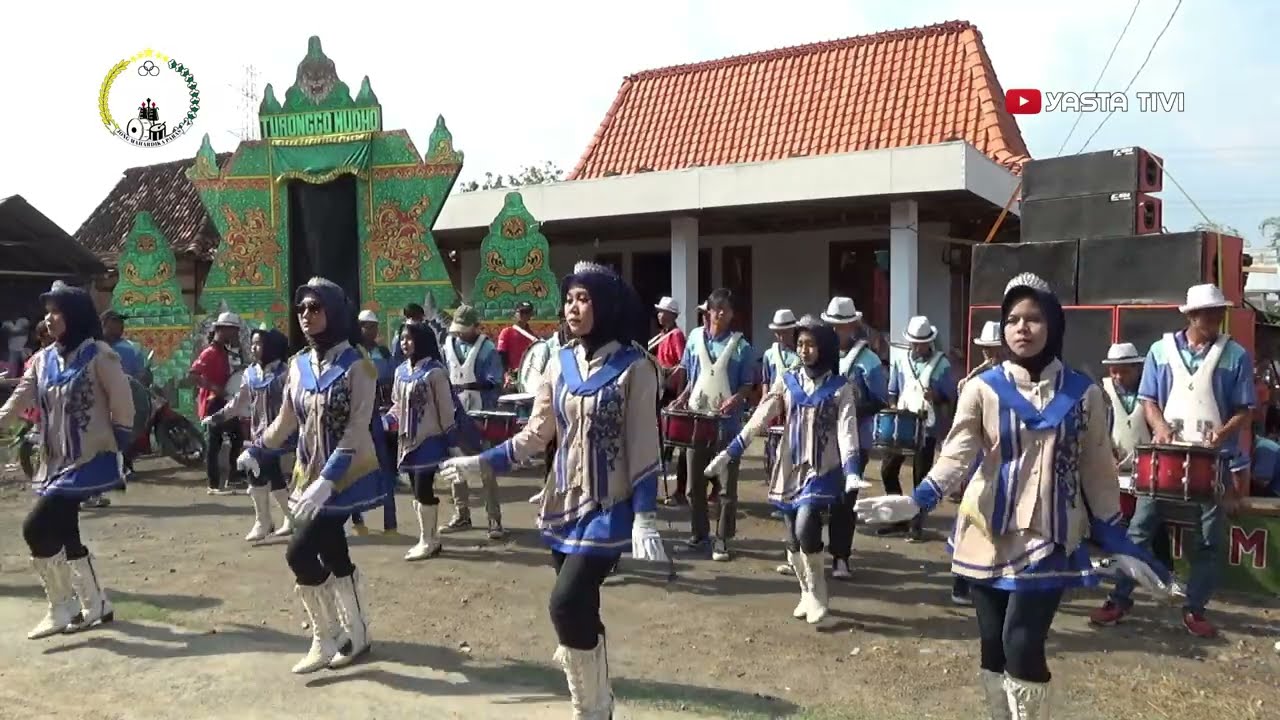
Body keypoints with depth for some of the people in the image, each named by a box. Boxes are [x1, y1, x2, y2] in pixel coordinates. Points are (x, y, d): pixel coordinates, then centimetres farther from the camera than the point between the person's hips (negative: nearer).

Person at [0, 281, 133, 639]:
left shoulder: (97, 354, -10)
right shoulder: (43, 359, 10)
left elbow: (122, 402, -9)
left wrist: (118, 447, -7)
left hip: (89, 460, -8)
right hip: (56, 461, 8)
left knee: (36, 528, -14)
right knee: (64, 535, 13)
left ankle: (61, 608, 2)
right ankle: (95, 606, 28)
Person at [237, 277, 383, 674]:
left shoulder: (356, 366, -15)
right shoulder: (298, 365, 4)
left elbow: (357, 430, -20)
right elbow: (287, 420, 18)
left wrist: (327, 478, -27)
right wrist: (256, 450, 21)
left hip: (347, 476, -7)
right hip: (311, 475, 7)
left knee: (300, 552, -13)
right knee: (334, 555, 13)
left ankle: (326, 638, 4)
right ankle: (356, 635, 28)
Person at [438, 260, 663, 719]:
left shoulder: (633, 367, -10)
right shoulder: (561, 363, 4)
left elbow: (642, 448, -11)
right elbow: (536, 434, 9)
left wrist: (644, 519, -14)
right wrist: (480, 462, 1)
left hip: (608, 508, -5)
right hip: (564, 504, 6)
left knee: (567, 604, -14)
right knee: (581, 611, 11)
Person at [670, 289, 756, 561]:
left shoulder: (741, 346, -5)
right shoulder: (695, 337, 5)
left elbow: (748, 384, -2)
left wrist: (735, 399, -21)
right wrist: (683, 397, -1)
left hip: (727, 423, -3)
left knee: (727, 485, 2)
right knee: (695, 482, 10)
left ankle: (722, 539, 13)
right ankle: (700, 534, 24)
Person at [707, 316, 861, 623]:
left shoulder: (840, 388, -4)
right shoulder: (786, 380, 4)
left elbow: (846, 431, -14)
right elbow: (760, 417, 0)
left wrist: (852, 471, -30)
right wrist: (728, 453, -8)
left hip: (822, 470, -4)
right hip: (790, 468, 4)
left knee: (805, 531, -19)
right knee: (792, 538, 6)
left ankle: (818, 592, 5)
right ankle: (807, 593, 27)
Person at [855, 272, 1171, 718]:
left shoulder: (1083, 394, 1)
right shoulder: (983, 389, -1)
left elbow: (1097, 470, 5)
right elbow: (957, 454, -10)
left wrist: (1116, 541, 4)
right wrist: (917, 501, -25)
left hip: (1048, 536, -1)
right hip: (989, 534, 1)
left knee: (1022, 644, -10)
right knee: (993, 645, 9)